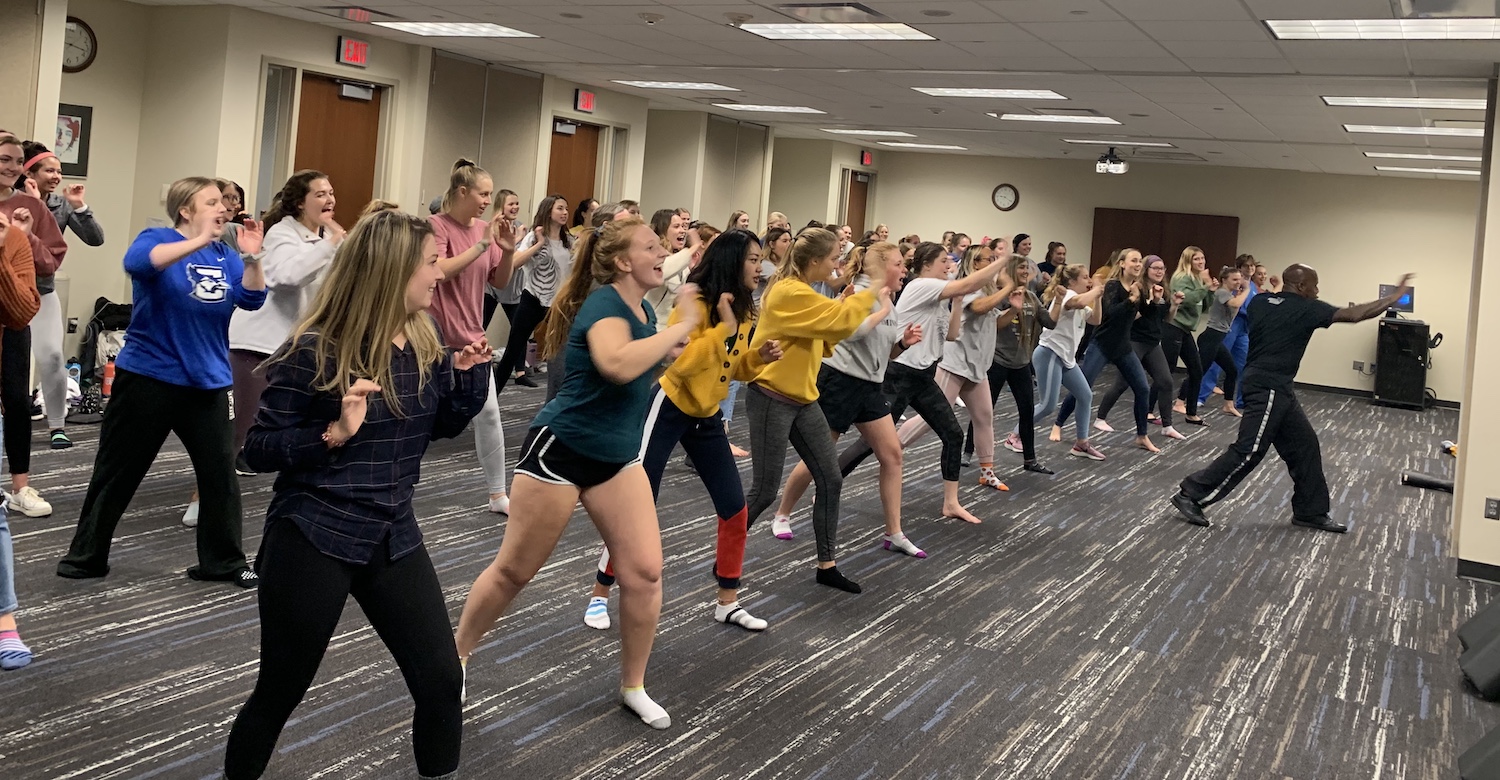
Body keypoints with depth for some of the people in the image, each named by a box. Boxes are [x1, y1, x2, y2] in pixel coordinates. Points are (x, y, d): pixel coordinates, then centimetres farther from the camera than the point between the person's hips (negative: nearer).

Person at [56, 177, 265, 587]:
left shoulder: (224, 255, 6)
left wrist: (252, 258, -17)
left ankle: (224, 562, 16)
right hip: (148, 379, -4)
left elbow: (251, 299, -3)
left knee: (221, 474, 4)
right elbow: (137, 263, -30)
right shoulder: (157, 239, -8)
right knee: (117, 473, 6)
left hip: (208, 384, 4)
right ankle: (86, 556, 21)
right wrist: (199, 241, -35)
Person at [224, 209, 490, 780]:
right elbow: (258, 451, -13)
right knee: (280, 693, 8)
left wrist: (469, 372, -4)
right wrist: (334, 433, -28)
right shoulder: (314, 351, -16)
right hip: (312, 540, -5)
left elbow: (443, 427, 14)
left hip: (393, 537, 5)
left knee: (442, 681, 2)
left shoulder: (425, 343, 1)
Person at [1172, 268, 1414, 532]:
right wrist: (1395, 297, -6)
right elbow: (1354, 314, -13)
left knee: (1304, 445, 14)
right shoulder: (1305, 309, -13)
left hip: (1276, 388, 10)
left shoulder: (1260, 302, 6)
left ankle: (1311, 512, 21)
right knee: (1248, 451, -7)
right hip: (1267, 389, -10)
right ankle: (1191, 495, -4)